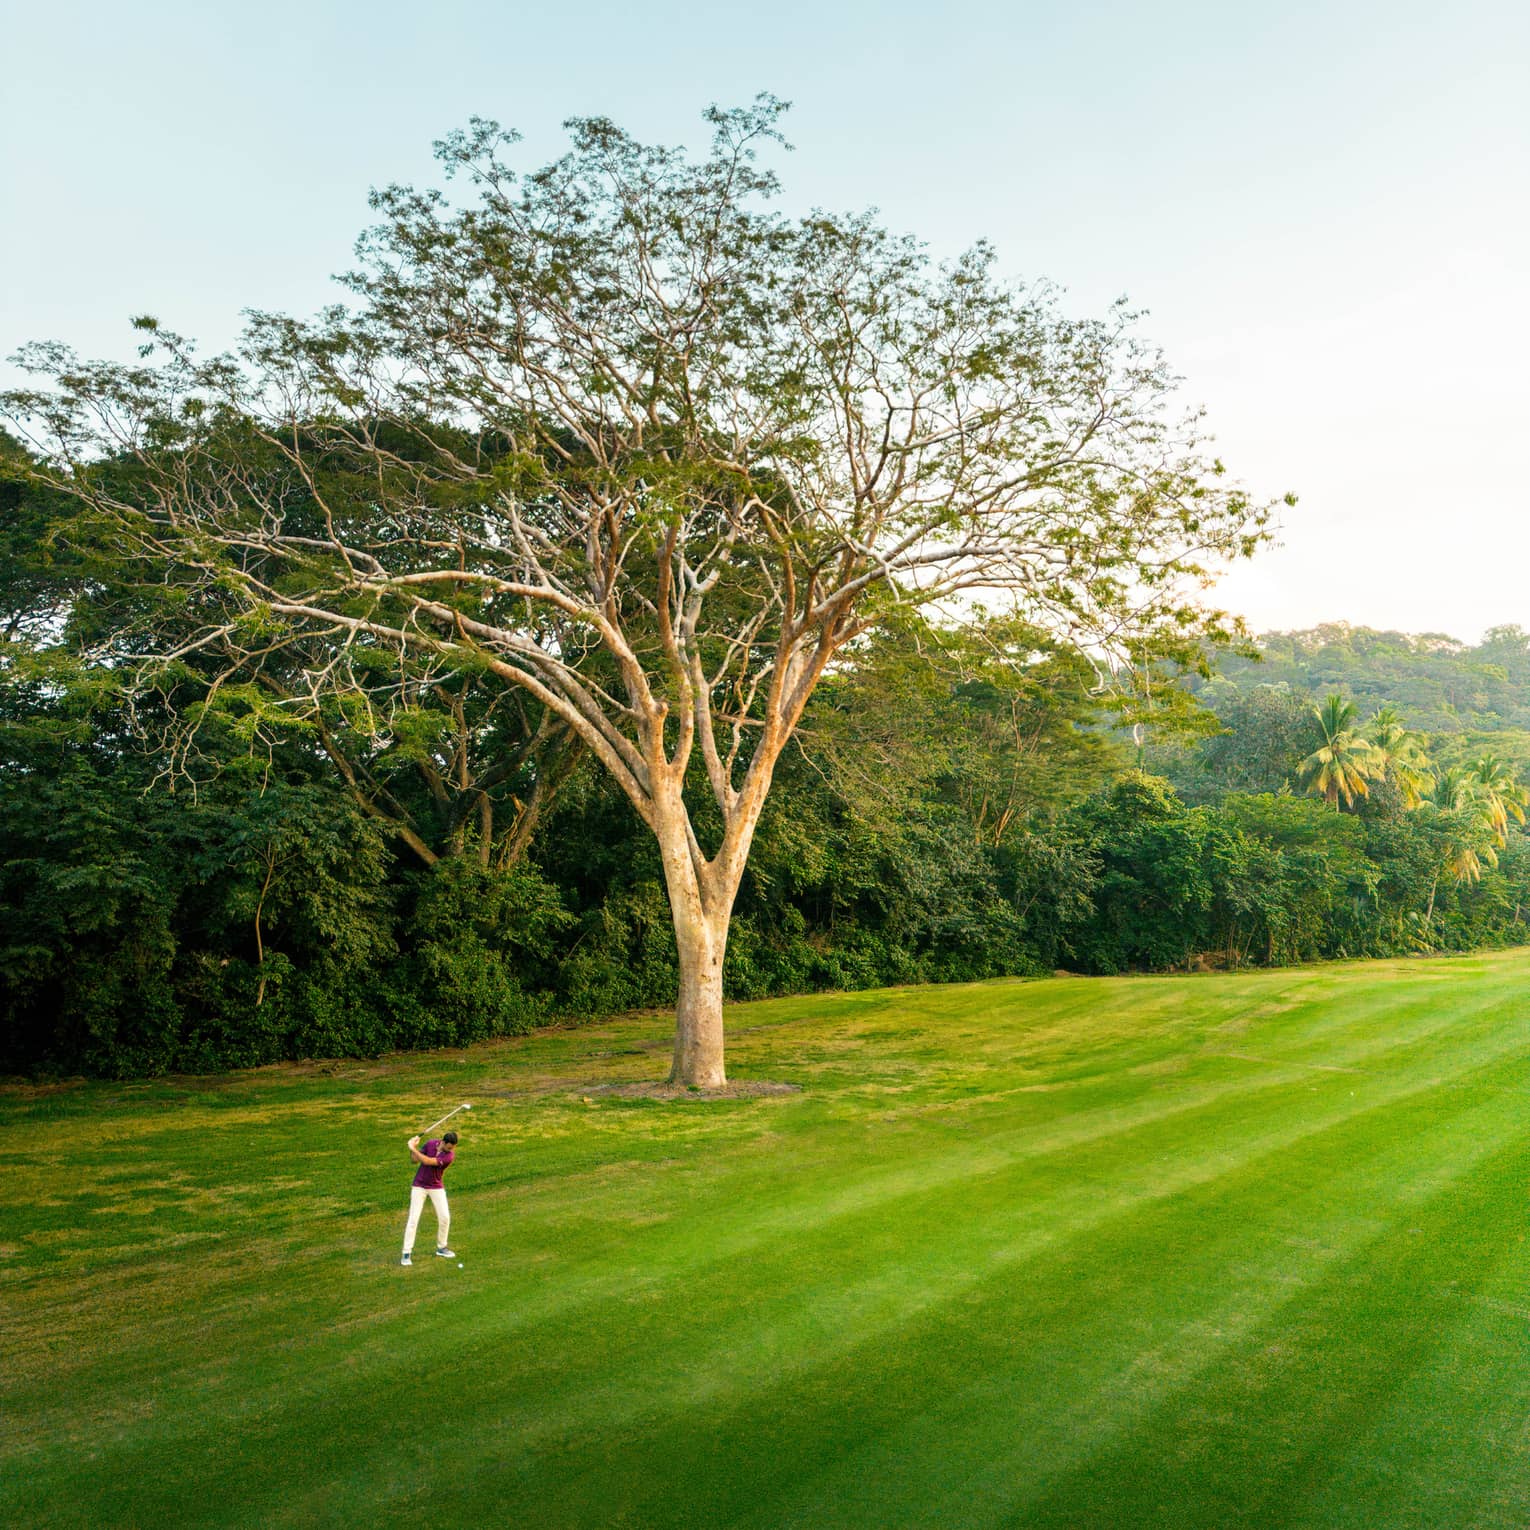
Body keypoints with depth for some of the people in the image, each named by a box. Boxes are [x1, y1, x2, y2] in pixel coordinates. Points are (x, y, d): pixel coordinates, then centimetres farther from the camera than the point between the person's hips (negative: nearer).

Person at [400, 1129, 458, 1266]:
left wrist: (413, 1148, -25)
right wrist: (413, 1147, -20)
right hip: (419, 1186, 1)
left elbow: (427, 1161, -30)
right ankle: (407, 1253, 0)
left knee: (445, 1217, -3)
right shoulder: (431, 1143, -11)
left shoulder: (450, 1155, -22)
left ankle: (441, 1248, 18)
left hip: (436, 1187, -1)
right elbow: (415, 1160, -2)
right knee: (413, 1219, -7)